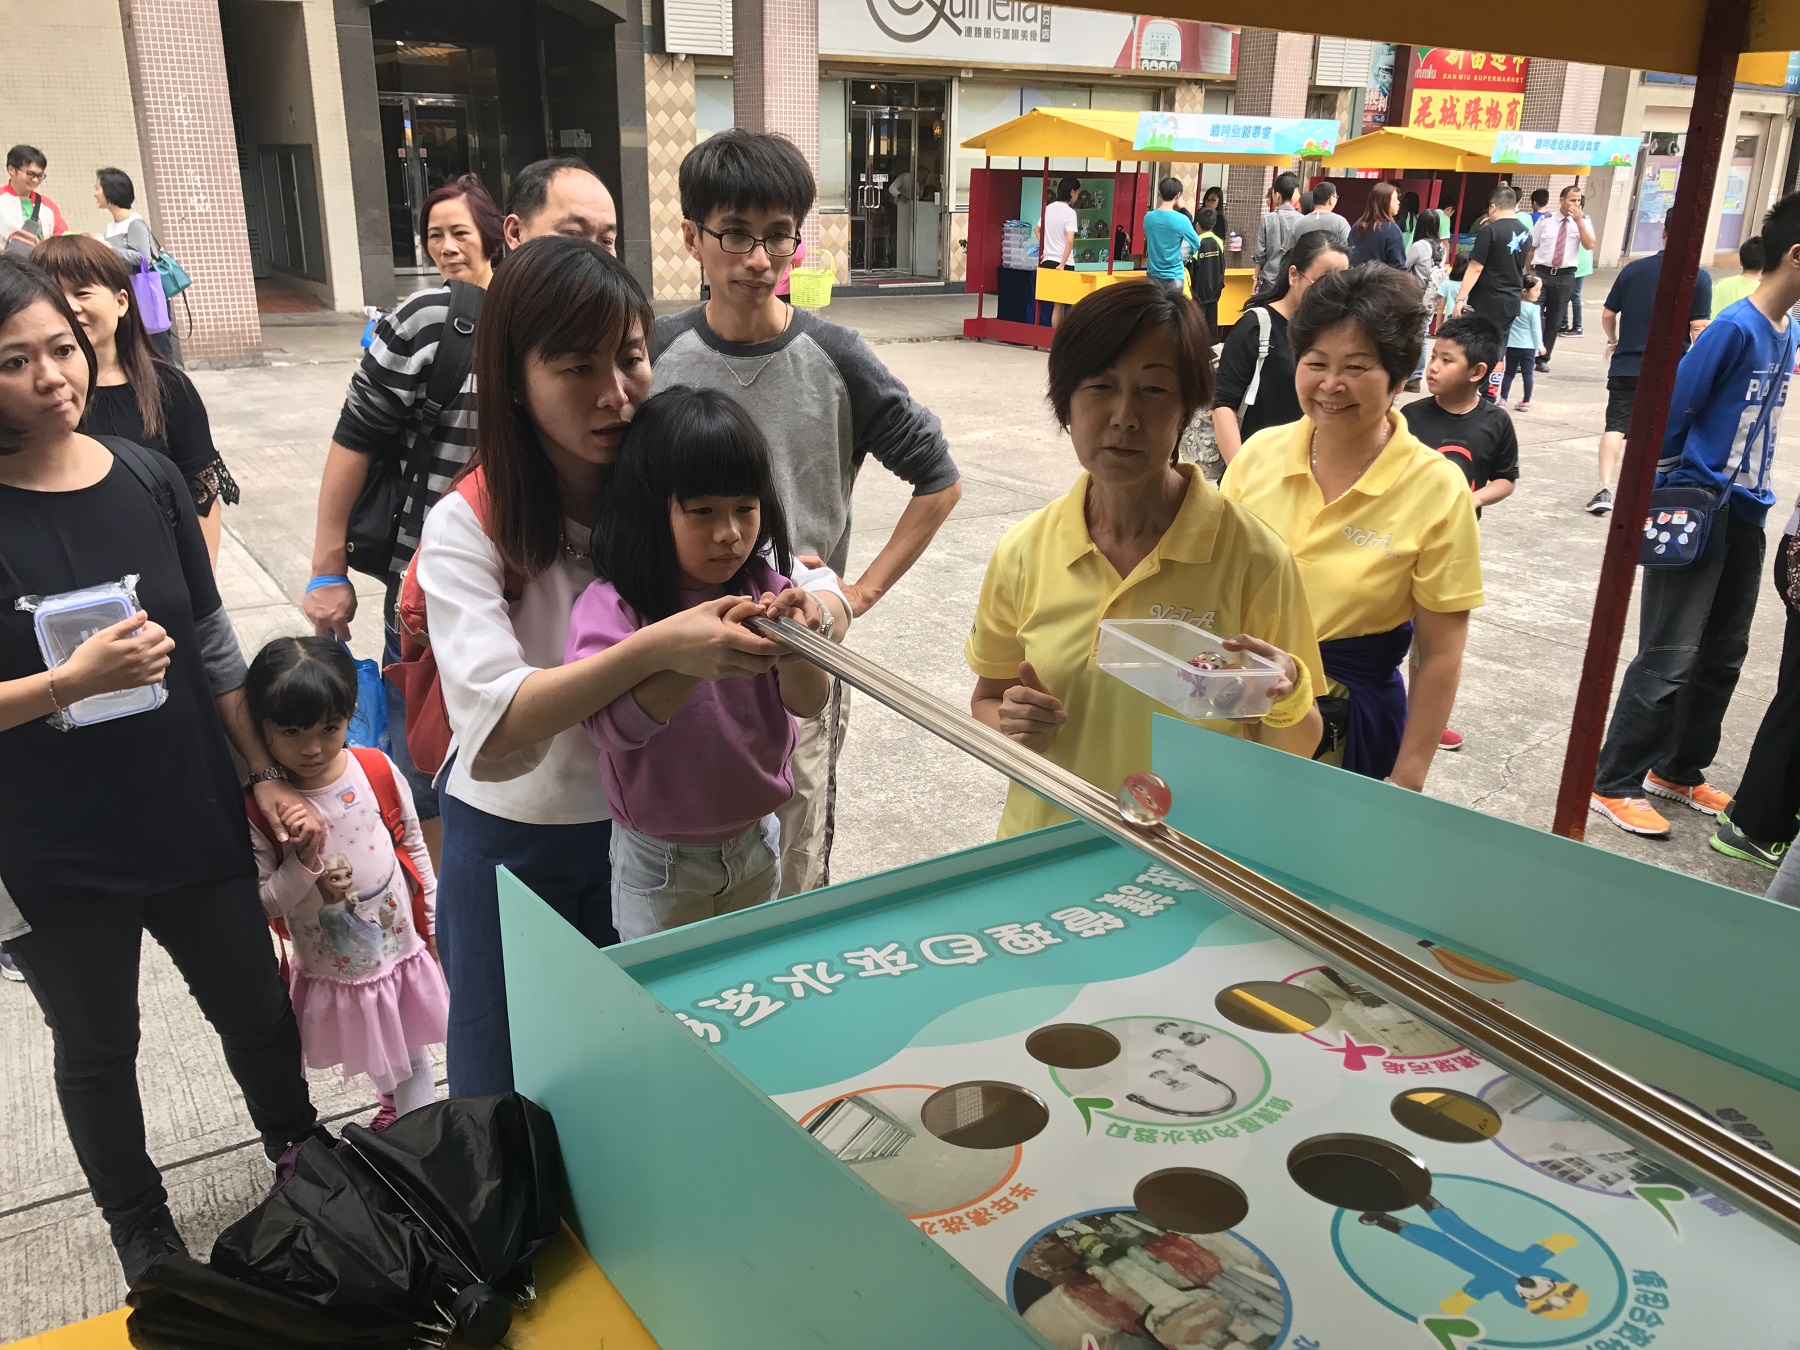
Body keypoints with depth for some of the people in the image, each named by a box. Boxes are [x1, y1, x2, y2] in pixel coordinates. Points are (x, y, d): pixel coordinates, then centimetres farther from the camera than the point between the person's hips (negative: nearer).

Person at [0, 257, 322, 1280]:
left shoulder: (145, 478, -3)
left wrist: (267, 777, 5)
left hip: (192, 817, 3)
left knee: (259, 1012, 17)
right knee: (98, 1048, 17)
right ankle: (140, 1224, 41)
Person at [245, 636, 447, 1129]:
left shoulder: (378, 772, -12)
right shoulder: (258, 808, -17)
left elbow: (414, 846, 1)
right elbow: (262, 902, -12)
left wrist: (435, 919, 6)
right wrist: (304, 866, -29)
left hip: (401, 950, 1)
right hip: (330, 973, 0)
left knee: (412, 1057, 16)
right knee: (375, 1060, 21)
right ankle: (393, 1102, 50)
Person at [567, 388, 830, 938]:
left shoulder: (763, 587, -6)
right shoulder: (611, 607, -19)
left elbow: (809, 702, -13)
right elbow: (610, 722, -33)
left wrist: (794, 648, -35)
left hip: (757, 839, 4)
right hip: (660, 860, -4)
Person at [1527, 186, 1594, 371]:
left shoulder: (1583, 222, 2)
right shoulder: (1545, 220, 2)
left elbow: (1589, 245, -12)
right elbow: (1531, 247, 7)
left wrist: (1579, 220, -18)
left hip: (1565, 277, 1)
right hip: (1541, 273, -1)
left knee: (1554, 318, 7)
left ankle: (1543, 358, 17)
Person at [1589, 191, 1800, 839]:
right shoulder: (1734, 329, -17)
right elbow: (1671, 412, -16)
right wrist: (1668, 494, -9)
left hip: (1746, 513, 8)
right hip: (1698, 511, -8)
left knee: (1723, 654, 15)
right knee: (1669, 658, -5)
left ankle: (1678, 771, 28)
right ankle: (1613, 785, 5)